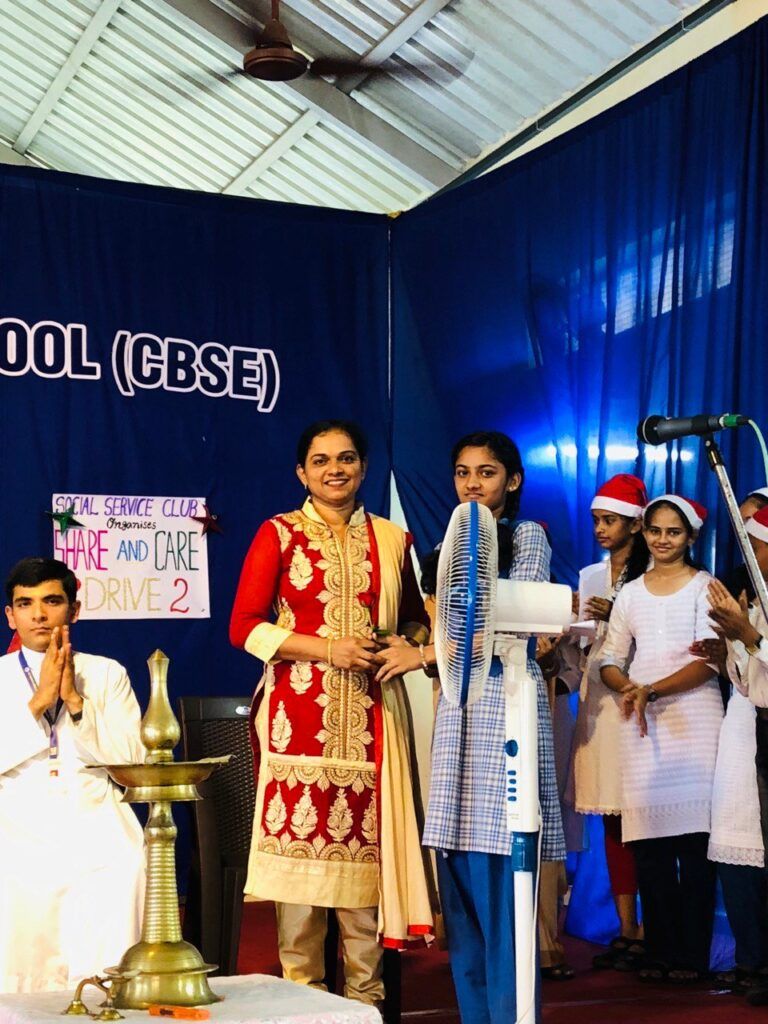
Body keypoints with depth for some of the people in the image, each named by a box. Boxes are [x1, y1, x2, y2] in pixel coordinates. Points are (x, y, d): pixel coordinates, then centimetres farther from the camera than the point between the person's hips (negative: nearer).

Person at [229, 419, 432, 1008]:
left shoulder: (391, 539, 13)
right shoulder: (279, 534, 5)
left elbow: (414, 618, 24)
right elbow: (244, 627, -2)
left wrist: (411, 644, 1)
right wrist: (327, 648, -11)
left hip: (372, 715, 2)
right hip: (300, 712, -2)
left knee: (367, 843, 1)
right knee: (301, 843, -5)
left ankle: (365, 992, 12)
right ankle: (302, 990, 8)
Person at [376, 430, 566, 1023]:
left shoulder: (527, 537, 0)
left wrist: (424, 656, -7)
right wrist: (413, 649, 3)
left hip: (505, 706, -6)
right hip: (457, 709, 6)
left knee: (501, 880, -7)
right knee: (462, 884, 5)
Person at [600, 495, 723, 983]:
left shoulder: (704, 585, 5)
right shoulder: (632, 592, 18)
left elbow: (709, 660, -6)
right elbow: (610, 661, 13)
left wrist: (652, 690, -16)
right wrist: (629, 689, -9)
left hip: (694, 717, -4)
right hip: (642, 724, 4)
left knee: (693, 839, -7)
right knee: (649, 843, 0)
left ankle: (693, 956, -3)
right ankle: (661, 952, 7)